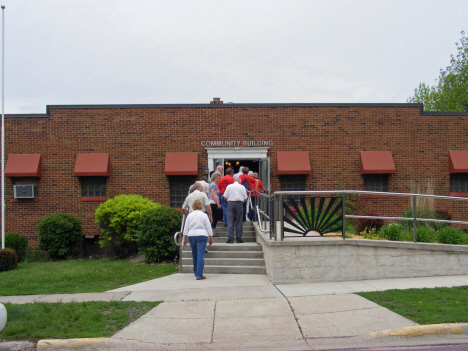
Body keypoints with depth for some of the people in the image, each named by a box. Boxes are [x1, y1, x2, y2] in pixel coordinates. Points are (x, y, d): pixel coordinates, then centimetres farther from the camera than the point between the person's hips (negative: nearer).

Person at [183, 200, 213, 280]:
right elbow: (209, 227, 0)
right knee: (200, 255, -7)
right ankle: (199, 275, -12)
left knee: (194, 255, 18)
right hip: (202, 235, -3)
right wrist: (211, 238, 8)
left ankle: (196, 272, 31)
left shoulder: (189, 215, 7)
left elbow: (186, 228, 8)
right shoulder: (203, 215, -1)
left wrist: (184, 238, 14)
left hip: (191, 236, 4)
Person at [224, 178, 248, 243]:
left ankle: (230, 238, -7)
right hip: (239, 203, 0)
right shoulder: (242, 187, 9)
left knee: (230, 221, -1)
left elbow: (225, 197, 3)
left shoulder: (229, 186, 8)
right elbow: (245, 199, 7)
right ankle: (239, 238, 6)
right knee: (239, 222, 5)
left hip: (231, 203, 0)